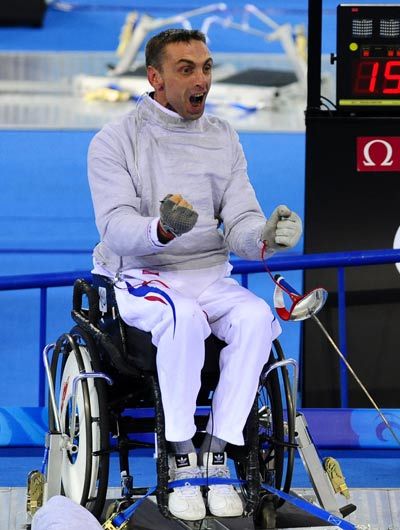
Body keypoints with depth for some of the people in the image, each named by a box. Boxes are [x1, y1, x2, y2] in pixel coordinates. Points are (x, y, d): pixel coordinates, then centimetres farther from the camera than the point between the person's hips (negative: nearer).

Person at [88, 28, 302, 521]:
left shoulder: (224, 140, 10)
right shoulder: (115, 142, -4)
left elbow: (239, 226, 2)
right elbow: (117, 230, -15)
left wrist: (267, 235, -22)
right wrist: (162, 229, -37)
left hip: (209, 274, 4)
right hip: (138, 275, -4)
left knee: (256, 316, -28)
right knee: (183, 316, -36)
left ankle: (216, 453, -22)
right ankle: (181, 459, -27)